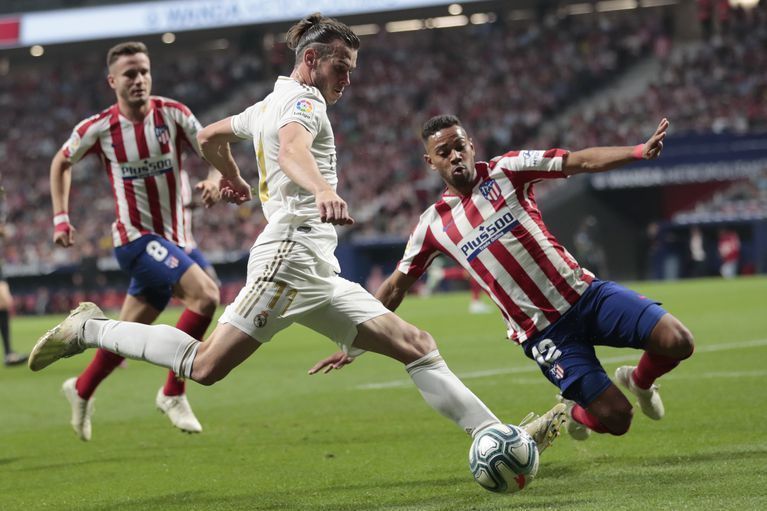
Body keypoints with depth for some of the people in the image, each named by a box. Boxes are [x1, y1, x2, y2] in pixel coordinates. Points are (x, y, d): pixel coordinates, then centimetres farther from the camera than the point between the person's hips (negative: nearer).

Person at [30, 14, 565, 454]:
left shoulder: (268, 105, 24)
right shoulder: (302, 100, -5)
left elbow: (210, 136, 38)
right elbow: (291, 150, -28)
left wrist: (232, 178, 57)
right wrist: (323, 190, -48)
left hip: (318, 273, 11)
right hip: (293, 251, -11)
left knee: (415, 345, 2)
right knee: (206, 366, -14)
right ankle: (90, 328, 3)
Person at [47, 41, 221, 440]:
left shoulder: (172, 114, -4)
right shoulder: (99, 128, -7)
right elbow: (62, 162, 12)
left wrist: (215, 181, -23)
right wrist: (61, 217, 7)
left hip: (172, 239, 4)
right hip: (135, 237, -4)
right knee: (205, 294, -25)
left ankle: (82, 389, 41)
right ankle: (173, 393, -13)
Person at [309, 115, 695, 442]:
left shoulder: (506, 170, 2)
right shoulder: (433, 225, 4)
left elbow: (579, 161, -7)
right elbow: (395, 287, 14)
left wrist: (640, 151, -23)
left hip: (585, 294, 1)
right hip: (544, 333, -1)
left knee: (677, 341, -16)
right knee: (615, 418, -14)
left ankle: (640, 381, 20)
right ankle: (574, 414, 25)